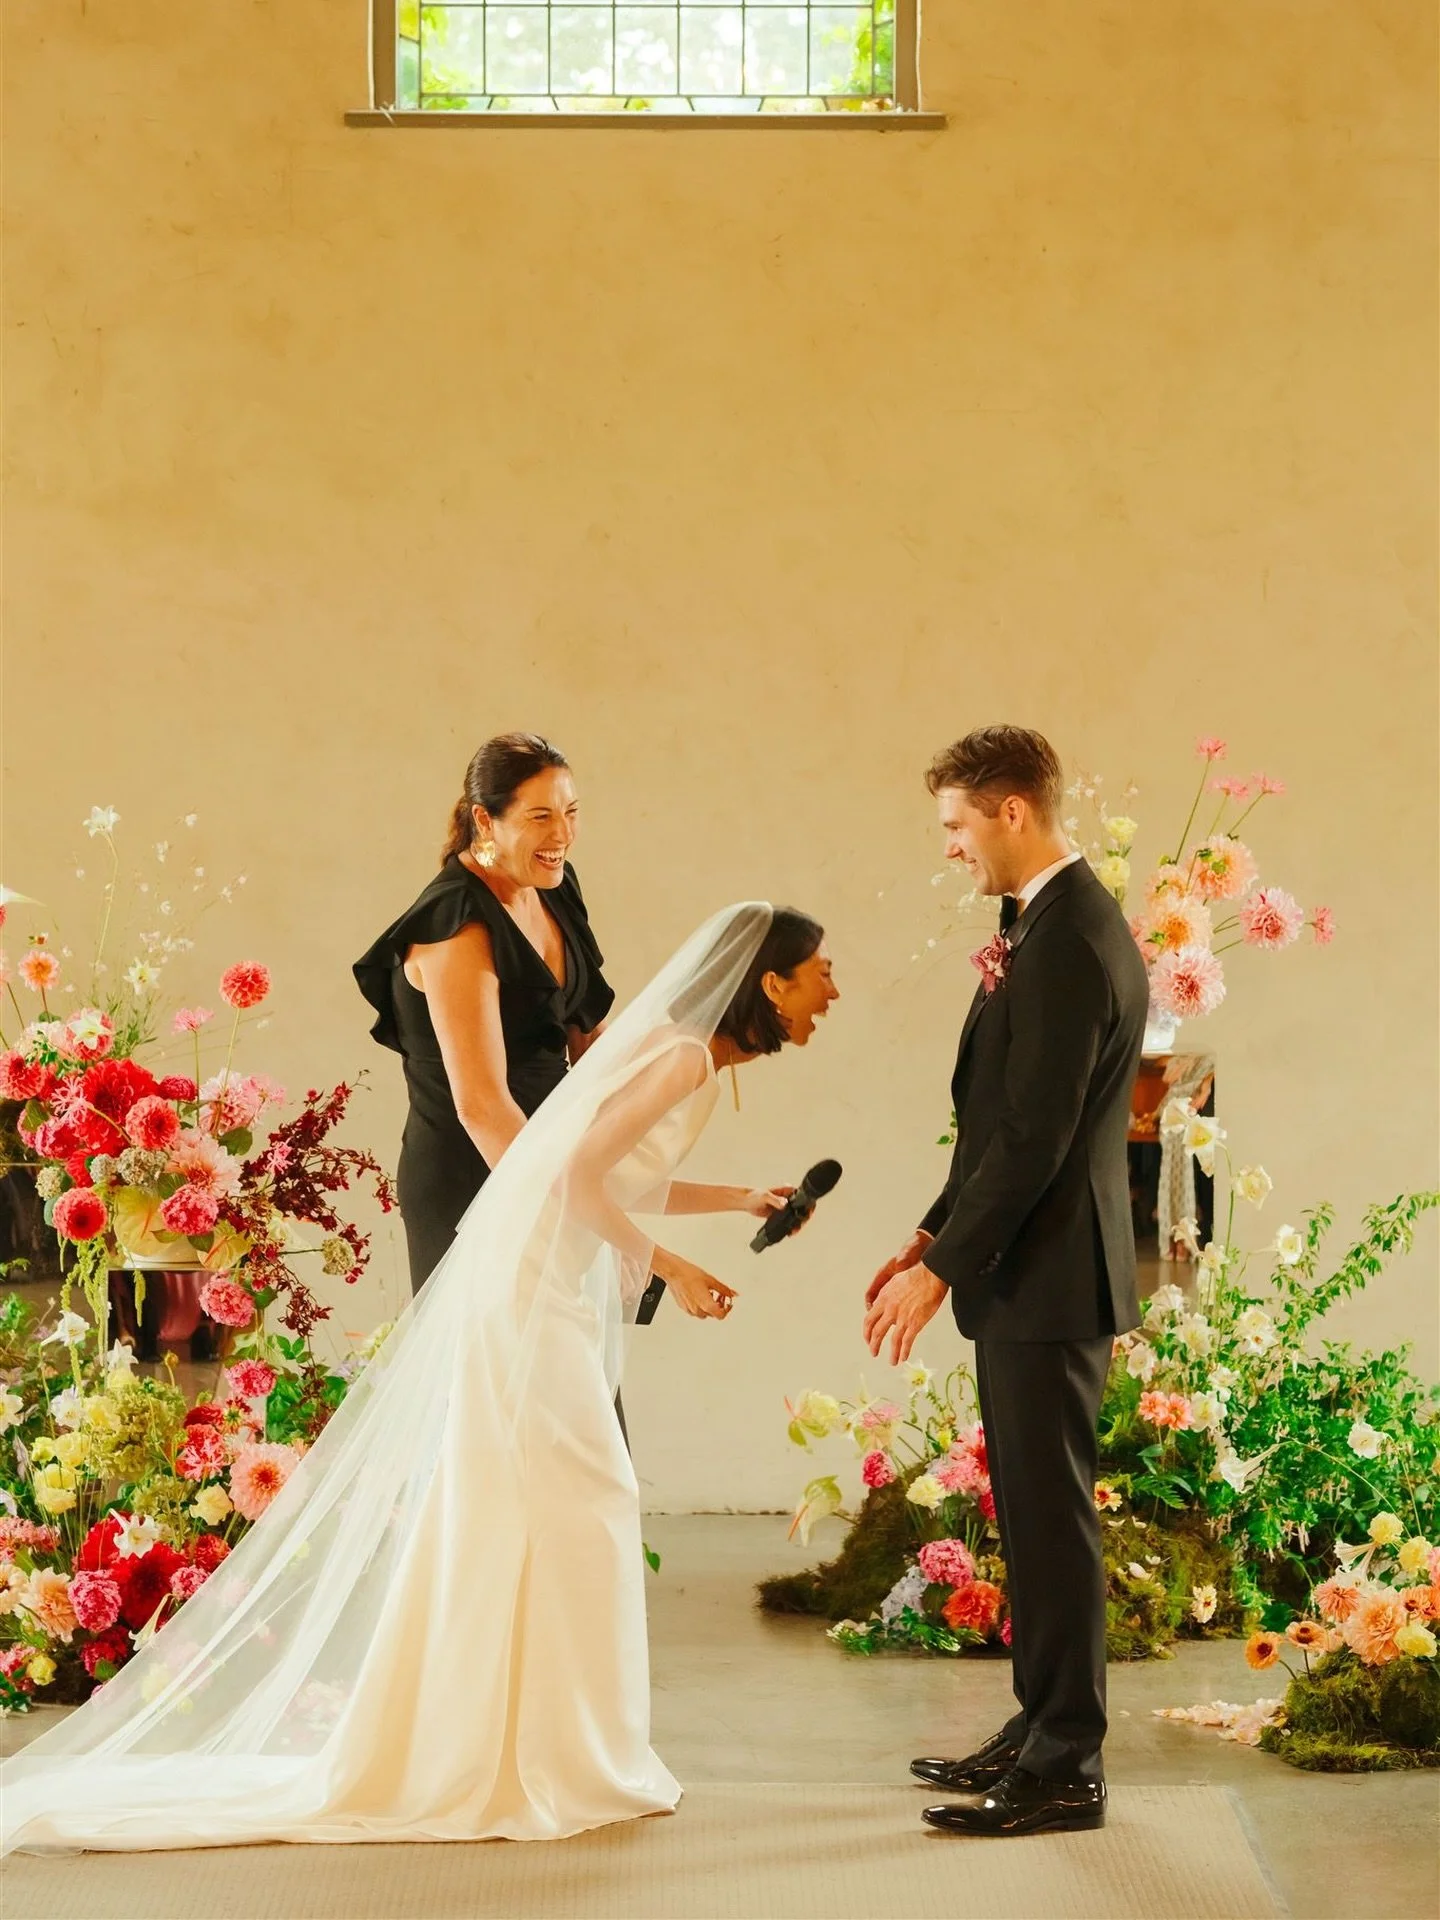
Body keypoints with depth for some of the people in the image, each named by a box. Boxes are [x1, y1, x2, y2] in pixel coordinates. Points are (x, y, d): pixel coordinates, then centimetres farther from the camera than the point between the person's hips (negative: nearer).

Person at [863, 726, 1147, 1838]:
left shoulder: (1071, 943, -20)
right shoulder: (1058, 925, 13)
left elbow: (1035, 1136, -23)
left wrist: (942, 1269, -18)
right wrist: (933, 1236, 16)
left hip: (1049, 1279, -10)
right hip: (1025, 1269, 10)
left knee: (1053, 1516, -3)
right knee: (1032, 1510, 16)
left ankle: (1068, 1771, 4)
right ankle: (1042, 1732, 26)